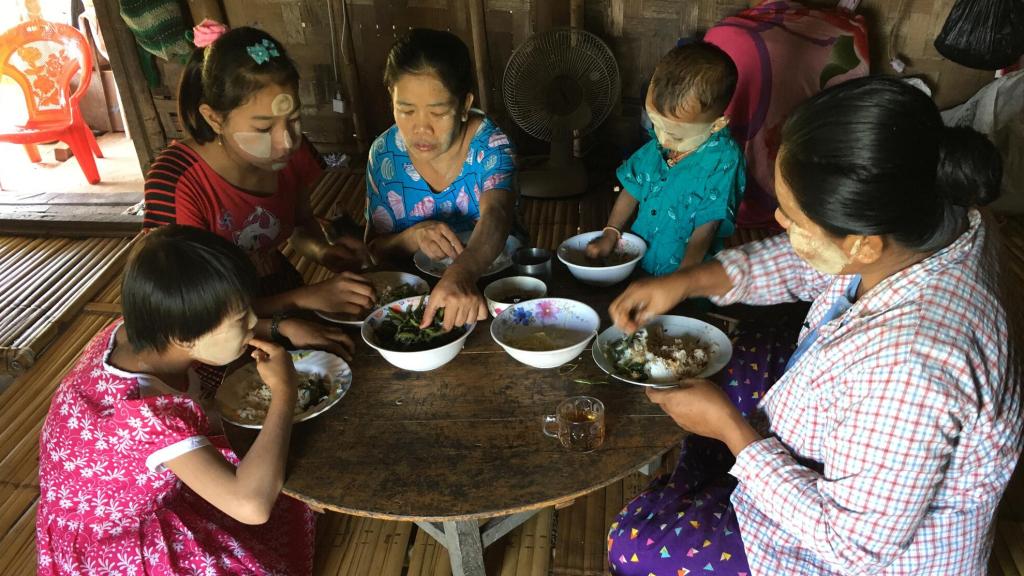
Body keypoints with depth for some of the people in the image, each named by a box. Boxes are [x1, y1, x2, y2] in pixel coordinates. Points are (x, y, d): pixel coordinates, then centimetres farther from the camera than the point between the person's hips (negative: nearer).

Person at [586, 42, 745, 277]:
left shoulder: (722, 161, -15)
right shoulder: (657, 146, 2)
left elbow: (704, 232, -17)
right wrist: (610, 234, 4)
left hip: (685, 277, -2)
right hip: (639, 263, 3)